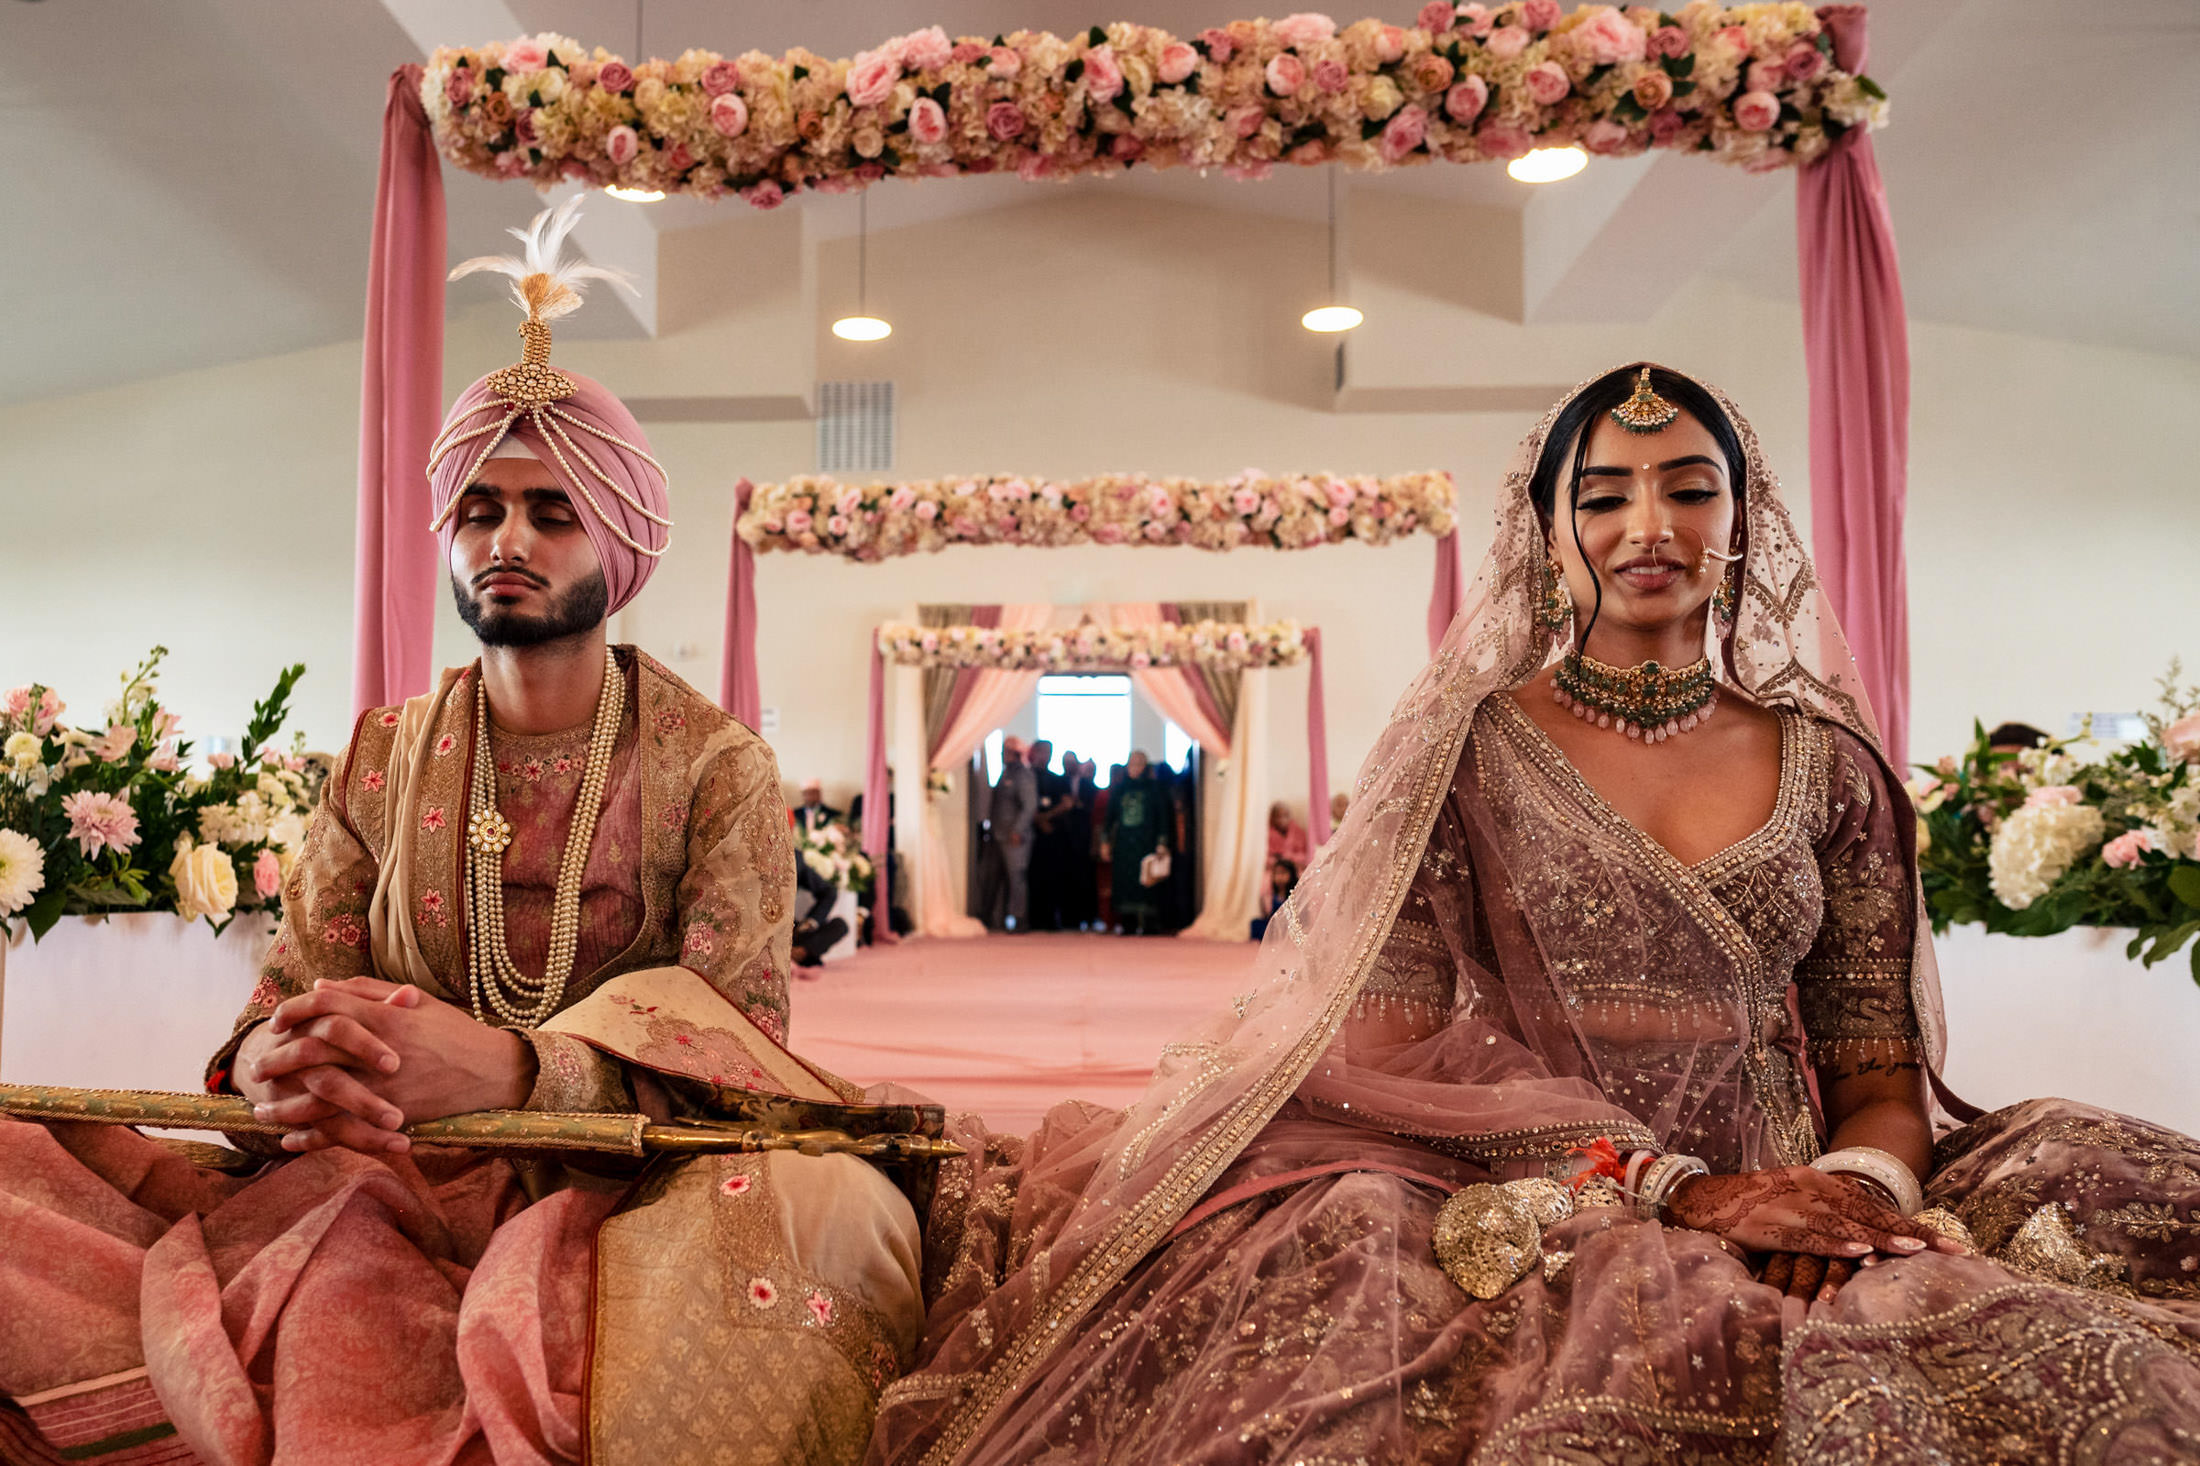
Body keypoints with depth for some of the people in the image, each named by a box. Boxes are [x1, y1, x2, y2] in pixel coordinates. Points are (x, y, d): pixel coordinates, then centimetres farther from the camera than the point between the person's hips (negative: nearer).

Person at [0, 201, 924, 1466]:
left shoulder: (717, 766, -1)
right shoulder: (387, 753, 12)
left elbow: (733, 1044, -10)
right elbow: (298, 986, 8)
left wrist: (507, 1067, -31)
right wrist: (267, 1059, -20)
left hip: (622, 1176, -2)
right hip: (385, 1173, 2)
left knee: (826, 1204, -37)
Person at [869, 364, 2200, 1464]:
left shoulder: (1832, 767, 12)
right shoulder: (1468, 749, 2)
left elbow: (1879, 1073, 12)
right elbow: (1392, 1048, -5)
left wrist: (1858, 1184, -12)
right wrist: (1675, 1187, -13)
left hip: (1785, 1215, 4)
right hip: (1532, 1218, -3)